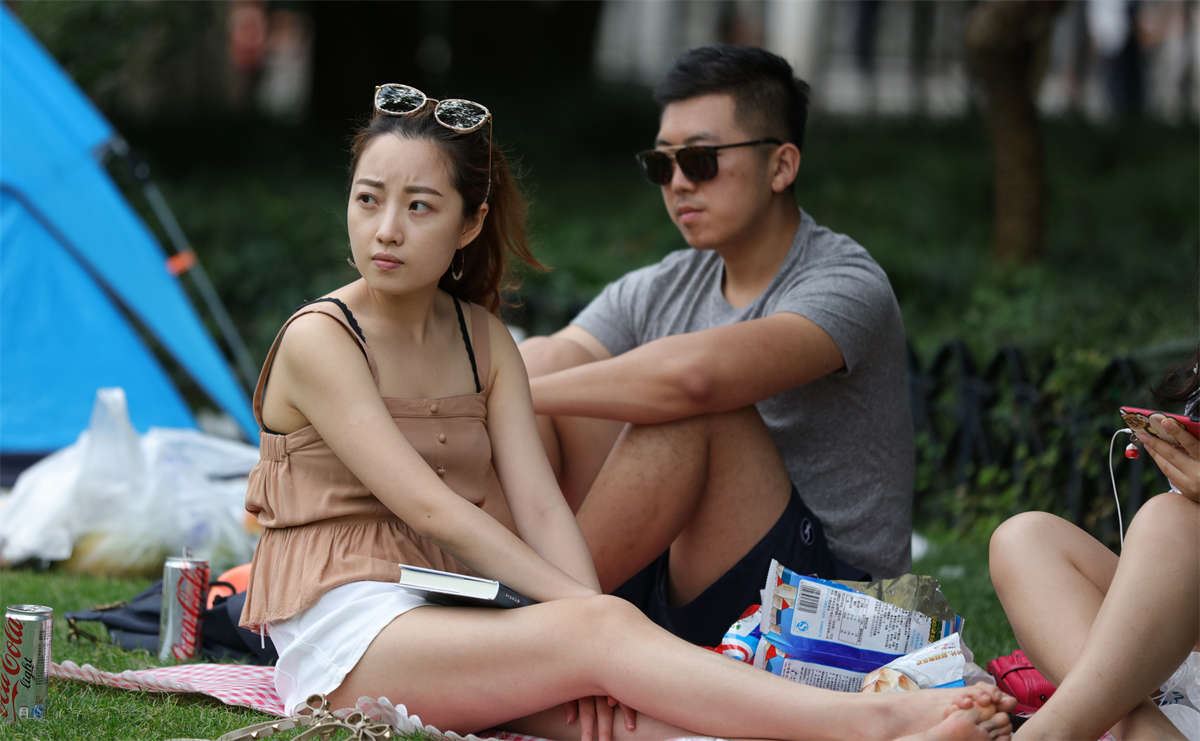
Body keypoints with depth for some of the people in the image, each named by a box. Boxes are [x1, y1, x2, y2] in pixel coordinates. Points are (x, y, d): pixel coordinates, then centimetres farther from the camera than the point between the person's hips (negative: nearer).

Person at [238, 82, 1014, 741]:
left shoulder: (482, 340, 14)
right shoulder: (318, 341, -6)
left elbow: (540, 507, 0)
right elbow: (432, 511, -16)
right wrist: (587, 612, -22)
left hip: (454, 622, 5)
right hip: (346, 633, -5)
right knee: (597, 627, -29)